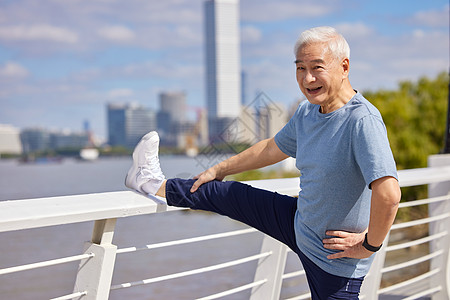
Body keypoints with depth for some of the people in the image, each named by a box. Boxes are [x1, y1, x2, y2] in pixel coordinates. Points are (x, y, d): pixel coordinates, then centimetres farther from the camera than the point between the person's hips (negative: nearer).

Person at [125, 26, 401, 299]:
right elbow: (272, 149, 17)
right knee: (228, 194, 17)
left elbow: (389, 194, -39)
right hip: (301, 224, 8)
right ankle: (156, 185, 38)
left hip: (335, 259, -7)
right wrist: (219, 170, 26)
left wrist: (369, 245, -26)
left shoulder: (363, 121, -29)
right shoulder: (307, 112, -1)